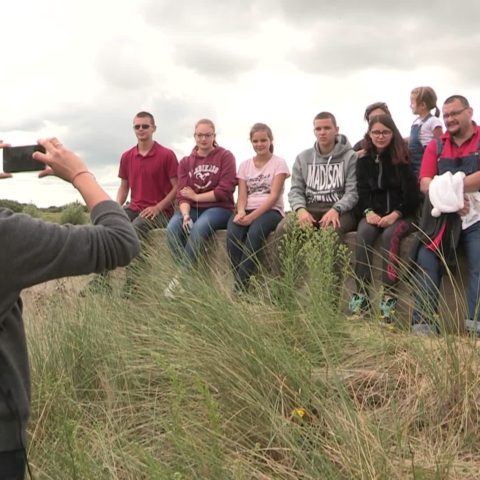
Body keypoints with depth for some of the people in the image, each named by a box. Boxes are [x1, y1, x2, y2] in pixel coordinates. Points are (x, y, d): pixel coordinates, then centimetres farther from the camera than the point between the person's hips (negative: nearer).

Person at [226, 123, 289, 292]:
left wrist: (252, 216, -20)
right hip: (247, 211, 3)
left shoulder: (279, 163, 4)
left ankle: (240, 289, -34)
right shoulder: (245, 165, 16)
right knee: (232, 234, -31)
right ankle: (242, 286, -28)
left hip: (270, 211, -3)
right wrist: (241, 212, -17)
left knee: (254, 233, -36)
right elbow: (242, 196, 6)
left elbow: (274, 196, -8)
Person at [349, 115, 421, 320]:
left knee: (390, 234, -34)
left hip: (402, 214, -3)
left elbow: (412, 193, -5)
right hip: (374, 213, 3)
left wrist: (395, 214, -19)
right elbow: (361, 192, 6)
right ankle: (361, 294, -34)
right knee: (363, 233, -29)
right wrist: (369, 212, -14)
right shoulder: (364, 160, 11)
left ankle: (389, 295, -36)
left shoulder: (402, 157, 0)